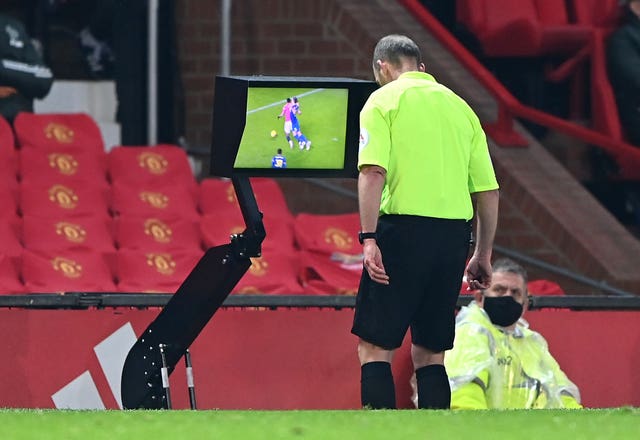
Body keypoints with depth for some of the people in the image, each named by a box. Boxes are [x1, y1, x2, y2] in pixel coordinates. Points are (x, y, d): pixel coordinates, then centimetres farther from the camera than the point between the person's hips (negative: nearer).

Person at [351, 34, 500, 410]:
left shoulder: (384, 100, 3)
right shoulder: (460, 107, 17)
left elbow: (373, 171, -12)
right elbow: (488, 190, 14)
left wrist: (369, 238, -15)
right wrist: (483, 256, 20)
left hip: (404, 229, -5)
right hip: (454, 234, 5)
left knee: (375, 347, -2)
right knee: (430, 355, 11)